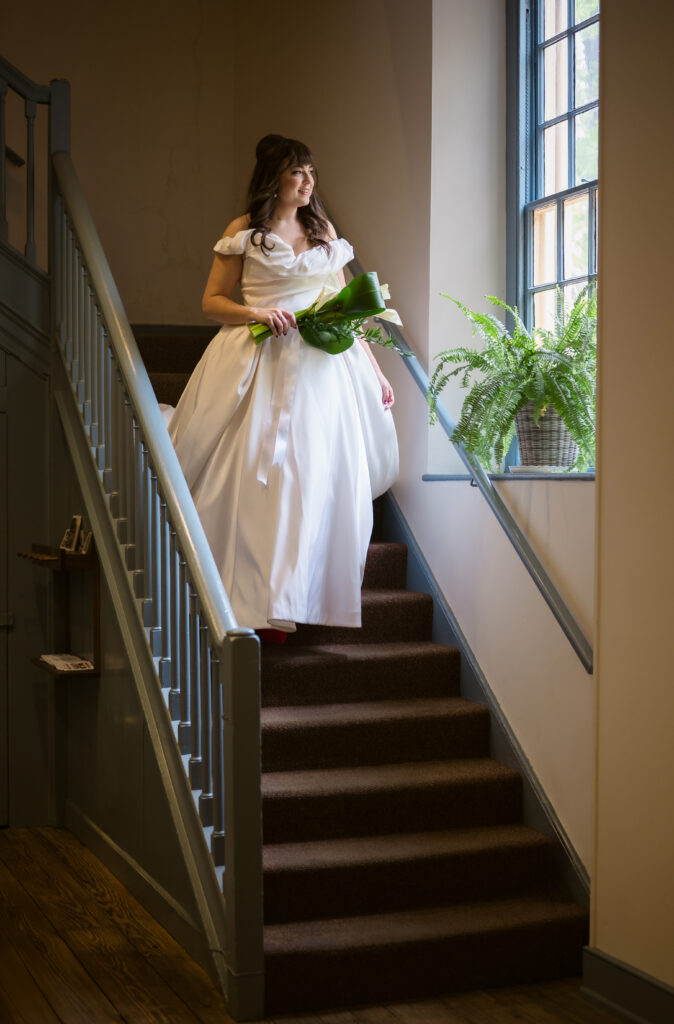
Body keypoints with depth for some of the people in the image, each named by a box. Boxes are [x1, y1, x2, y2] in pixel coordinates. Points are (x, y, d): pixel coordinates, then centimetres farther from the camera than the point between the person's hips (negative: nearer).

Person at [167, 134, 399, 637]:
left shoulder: (324, 230, 15)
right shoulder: (244, 232, 6)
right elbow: (213, 300, 5)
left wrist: (374, 369, 13)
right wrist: (256, 313, -14)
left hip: (323, 366, 3)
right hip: (260, 365, -3)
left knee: (317, 477, -4)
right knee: (254, 476, -8)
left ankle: (285, 603, 1)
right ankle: (249, 599, 1)